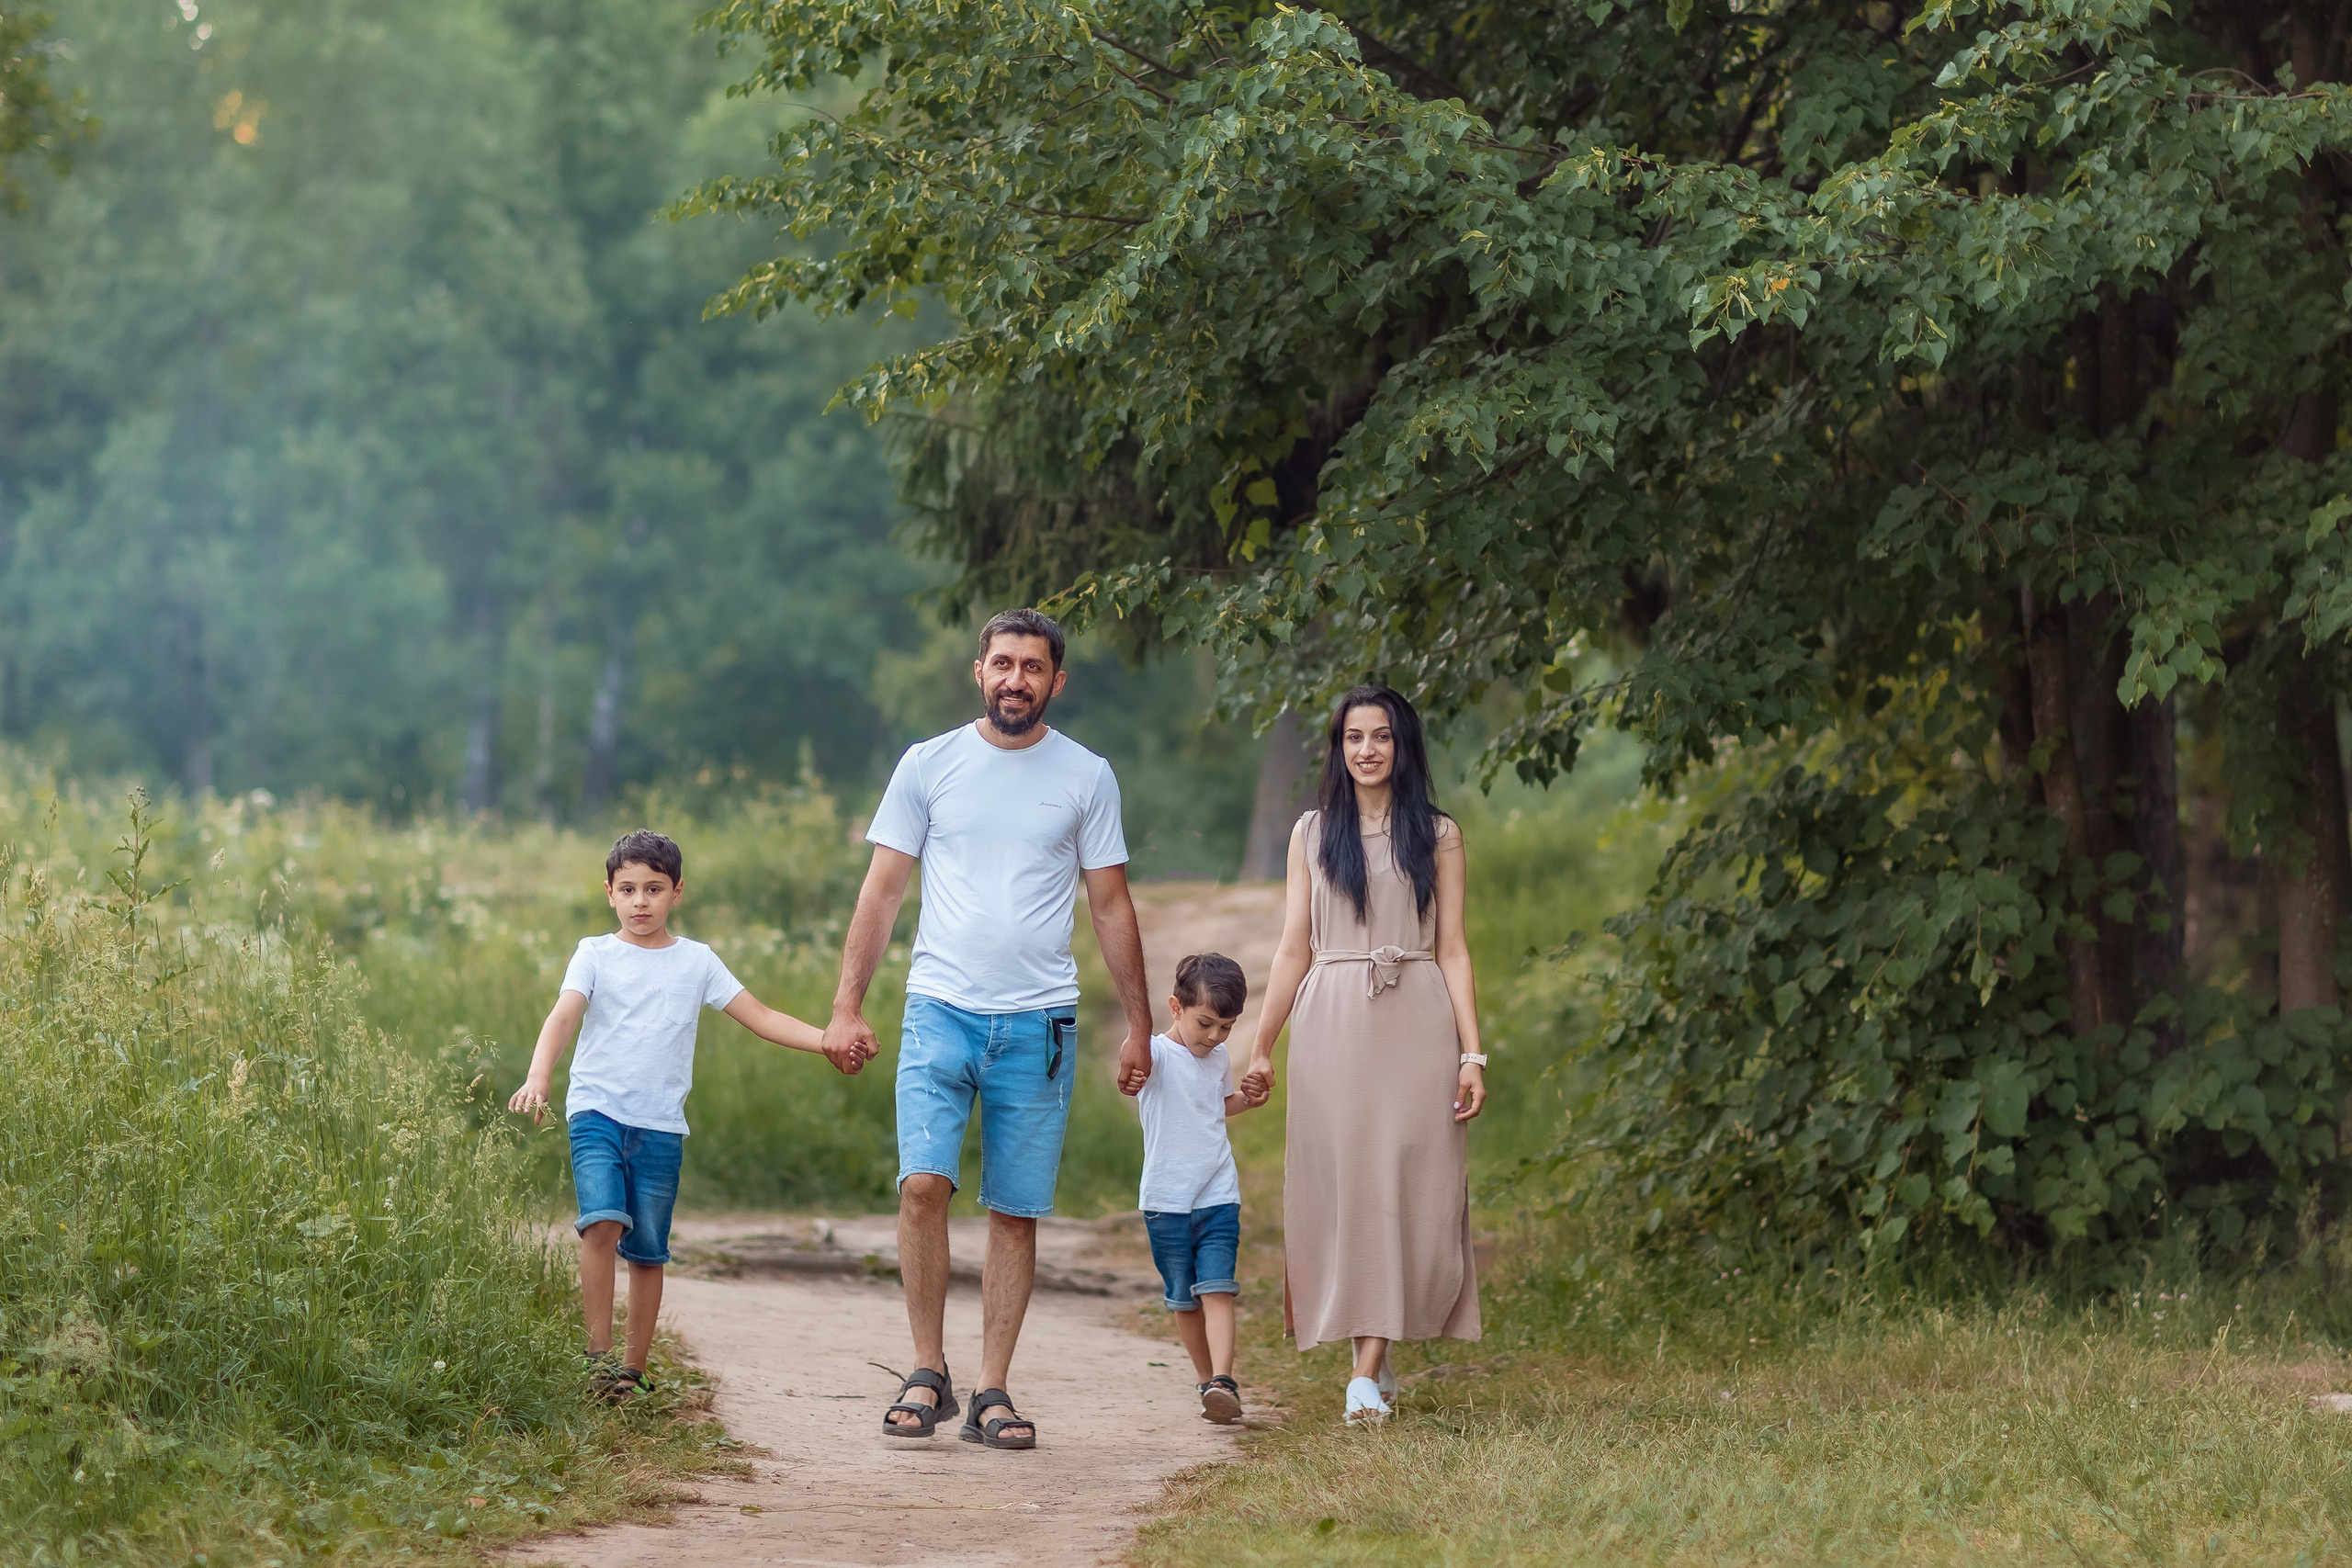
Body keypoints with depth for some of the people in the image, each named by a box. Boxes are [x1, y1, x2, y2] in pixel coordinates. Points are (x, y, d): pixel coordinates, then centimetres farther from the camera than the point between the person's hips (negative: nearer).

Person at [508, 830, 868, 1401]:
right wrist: (538, 1078, -28)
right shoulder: (595, 954, 4)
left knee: (649, 1250, 4)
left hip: (661, 1124, 2)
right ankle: (599, 1354, -16)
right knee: (603, 1220, -22)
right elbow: (562, 1016, -10)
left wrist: (827, 1042, -6)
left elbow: (761, 1017, 7)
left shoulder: (697, 962, 9)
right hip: (597, 1111, -2)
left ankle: (634, 1370, 16)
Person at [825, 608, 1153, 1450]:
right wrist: (848, 1005, 1)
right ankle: (927, 1373, -5)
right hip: (940, 1009, -1)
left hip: (1039, 1023, 1)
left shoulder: (1087, 777, 7)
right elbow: (882, 890, 8)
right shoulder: (928, 765, 5)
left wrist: (1139, 1025, 10)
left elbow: (1111, 907, 12)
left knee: (1016, 1212, 1)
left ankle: (992, 1394, 8)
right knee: (923, 1181, -17)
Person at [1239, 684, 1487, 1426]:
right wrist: (1261, 1047, 7)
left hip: (1415, 1027, -1)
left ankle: (1369, 1369, -8)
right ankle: (1372, 1359, 7)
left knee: (1405, 1189, -7)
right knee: (1340, 1185, -3)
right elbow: (1294, 949, 12)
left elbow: (1452, 951, 5)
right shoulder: (1312, 834, 12)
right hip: (1332, 1026, 1)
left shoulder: (1437, 835, 8)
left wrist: (1471, 1055, -3)